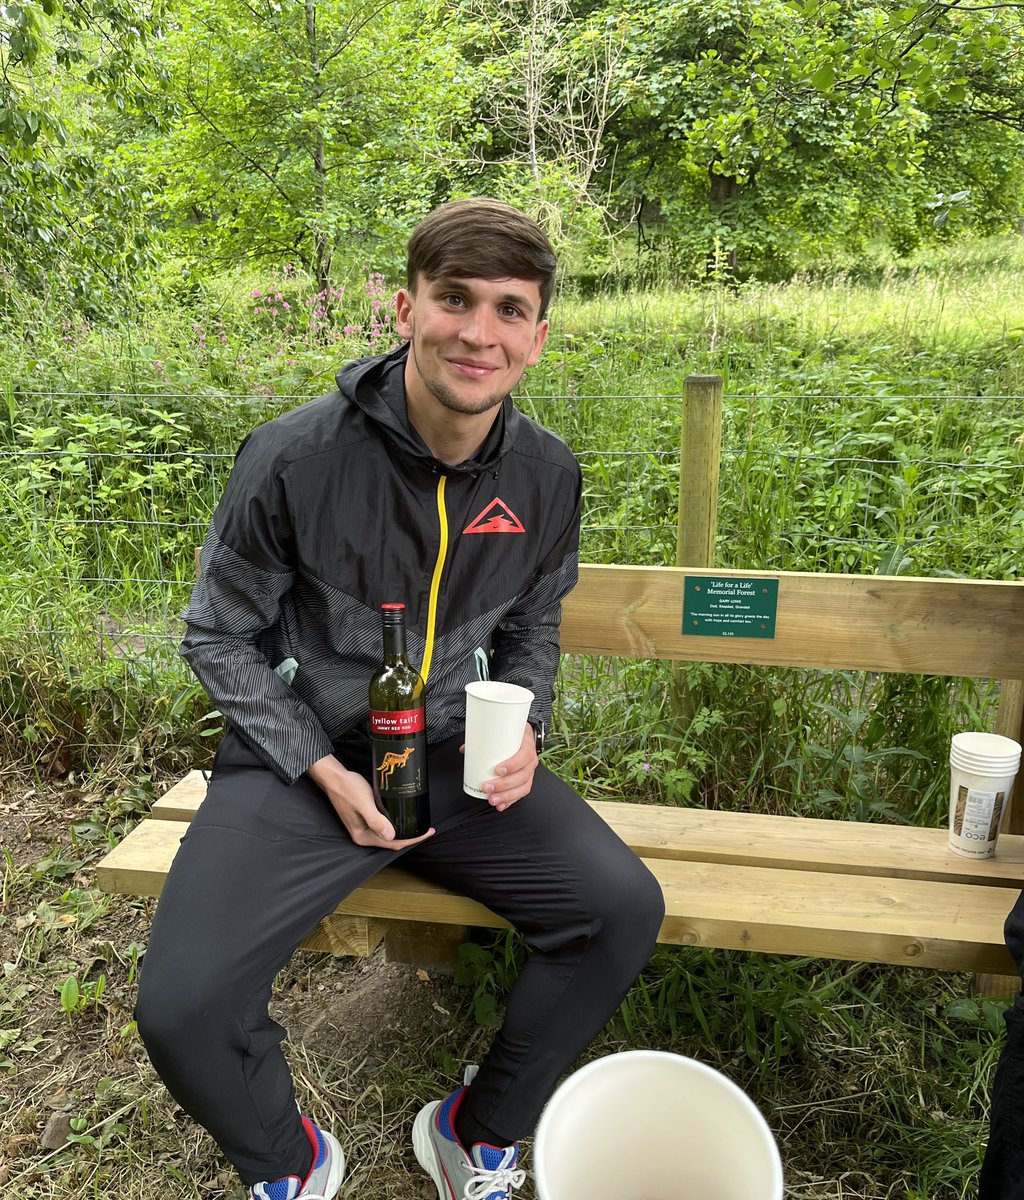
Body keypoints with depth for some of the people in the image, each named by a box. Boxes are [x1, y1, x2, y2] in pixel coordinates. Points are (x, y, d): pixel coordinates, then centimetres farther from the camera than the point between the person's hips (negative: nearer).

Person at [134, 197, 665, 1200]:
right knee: (181, 1008, -21)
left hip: (458, 759, 4)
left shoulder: (547, 476, -3)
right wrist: (325, 771, -14)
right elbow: (219, 637, -4)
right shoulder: (294, 458, -16)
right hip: (300, 760, -3)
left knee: (623, 911, -13)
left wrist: (523, 730, -7)